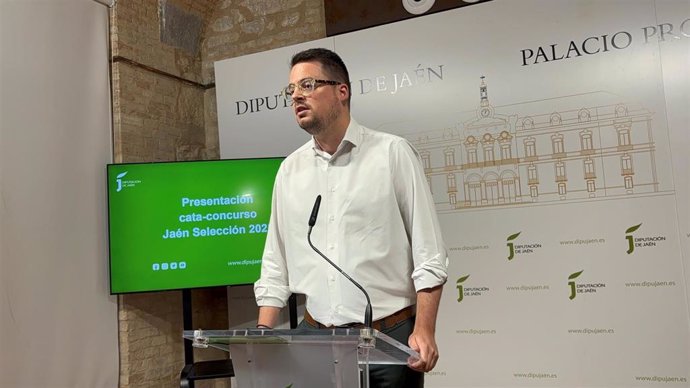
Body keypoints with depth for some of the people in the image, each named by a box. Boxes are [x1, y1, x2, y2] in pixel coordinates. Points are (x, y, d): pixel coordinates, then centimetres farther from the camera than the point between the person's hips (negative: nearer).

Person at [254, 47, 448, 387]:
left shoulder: (392, 152, -4)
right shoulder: (289, 169, 8)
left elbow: (428, 252, -6)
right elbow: (276, 262, 10)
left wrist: (424, 330, -13)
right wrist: (263, 337, 3)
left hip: (390, 335, -3)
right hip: (315, 336, 4)